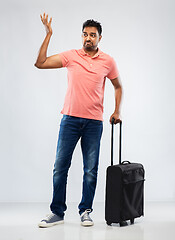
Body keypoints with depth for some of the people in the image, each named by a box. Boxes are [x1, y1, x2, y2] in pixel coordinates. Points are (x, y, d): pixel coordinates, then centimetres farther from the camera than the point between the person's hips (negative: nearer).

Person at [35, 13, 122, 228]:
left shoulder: (108, 61, 5)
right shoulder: (70, 56, 3)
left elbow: (118, 86, 18)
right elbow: (40, 63, -4)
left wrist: (116, 111, 7)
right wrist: (48, 35, -6)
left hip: (94, 122, 0)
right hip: (71, 119, 0)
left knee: (91, 170, 3)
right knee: (60, 166, 1)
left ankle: (85, 211, 16)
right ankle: (57, 212, 11)